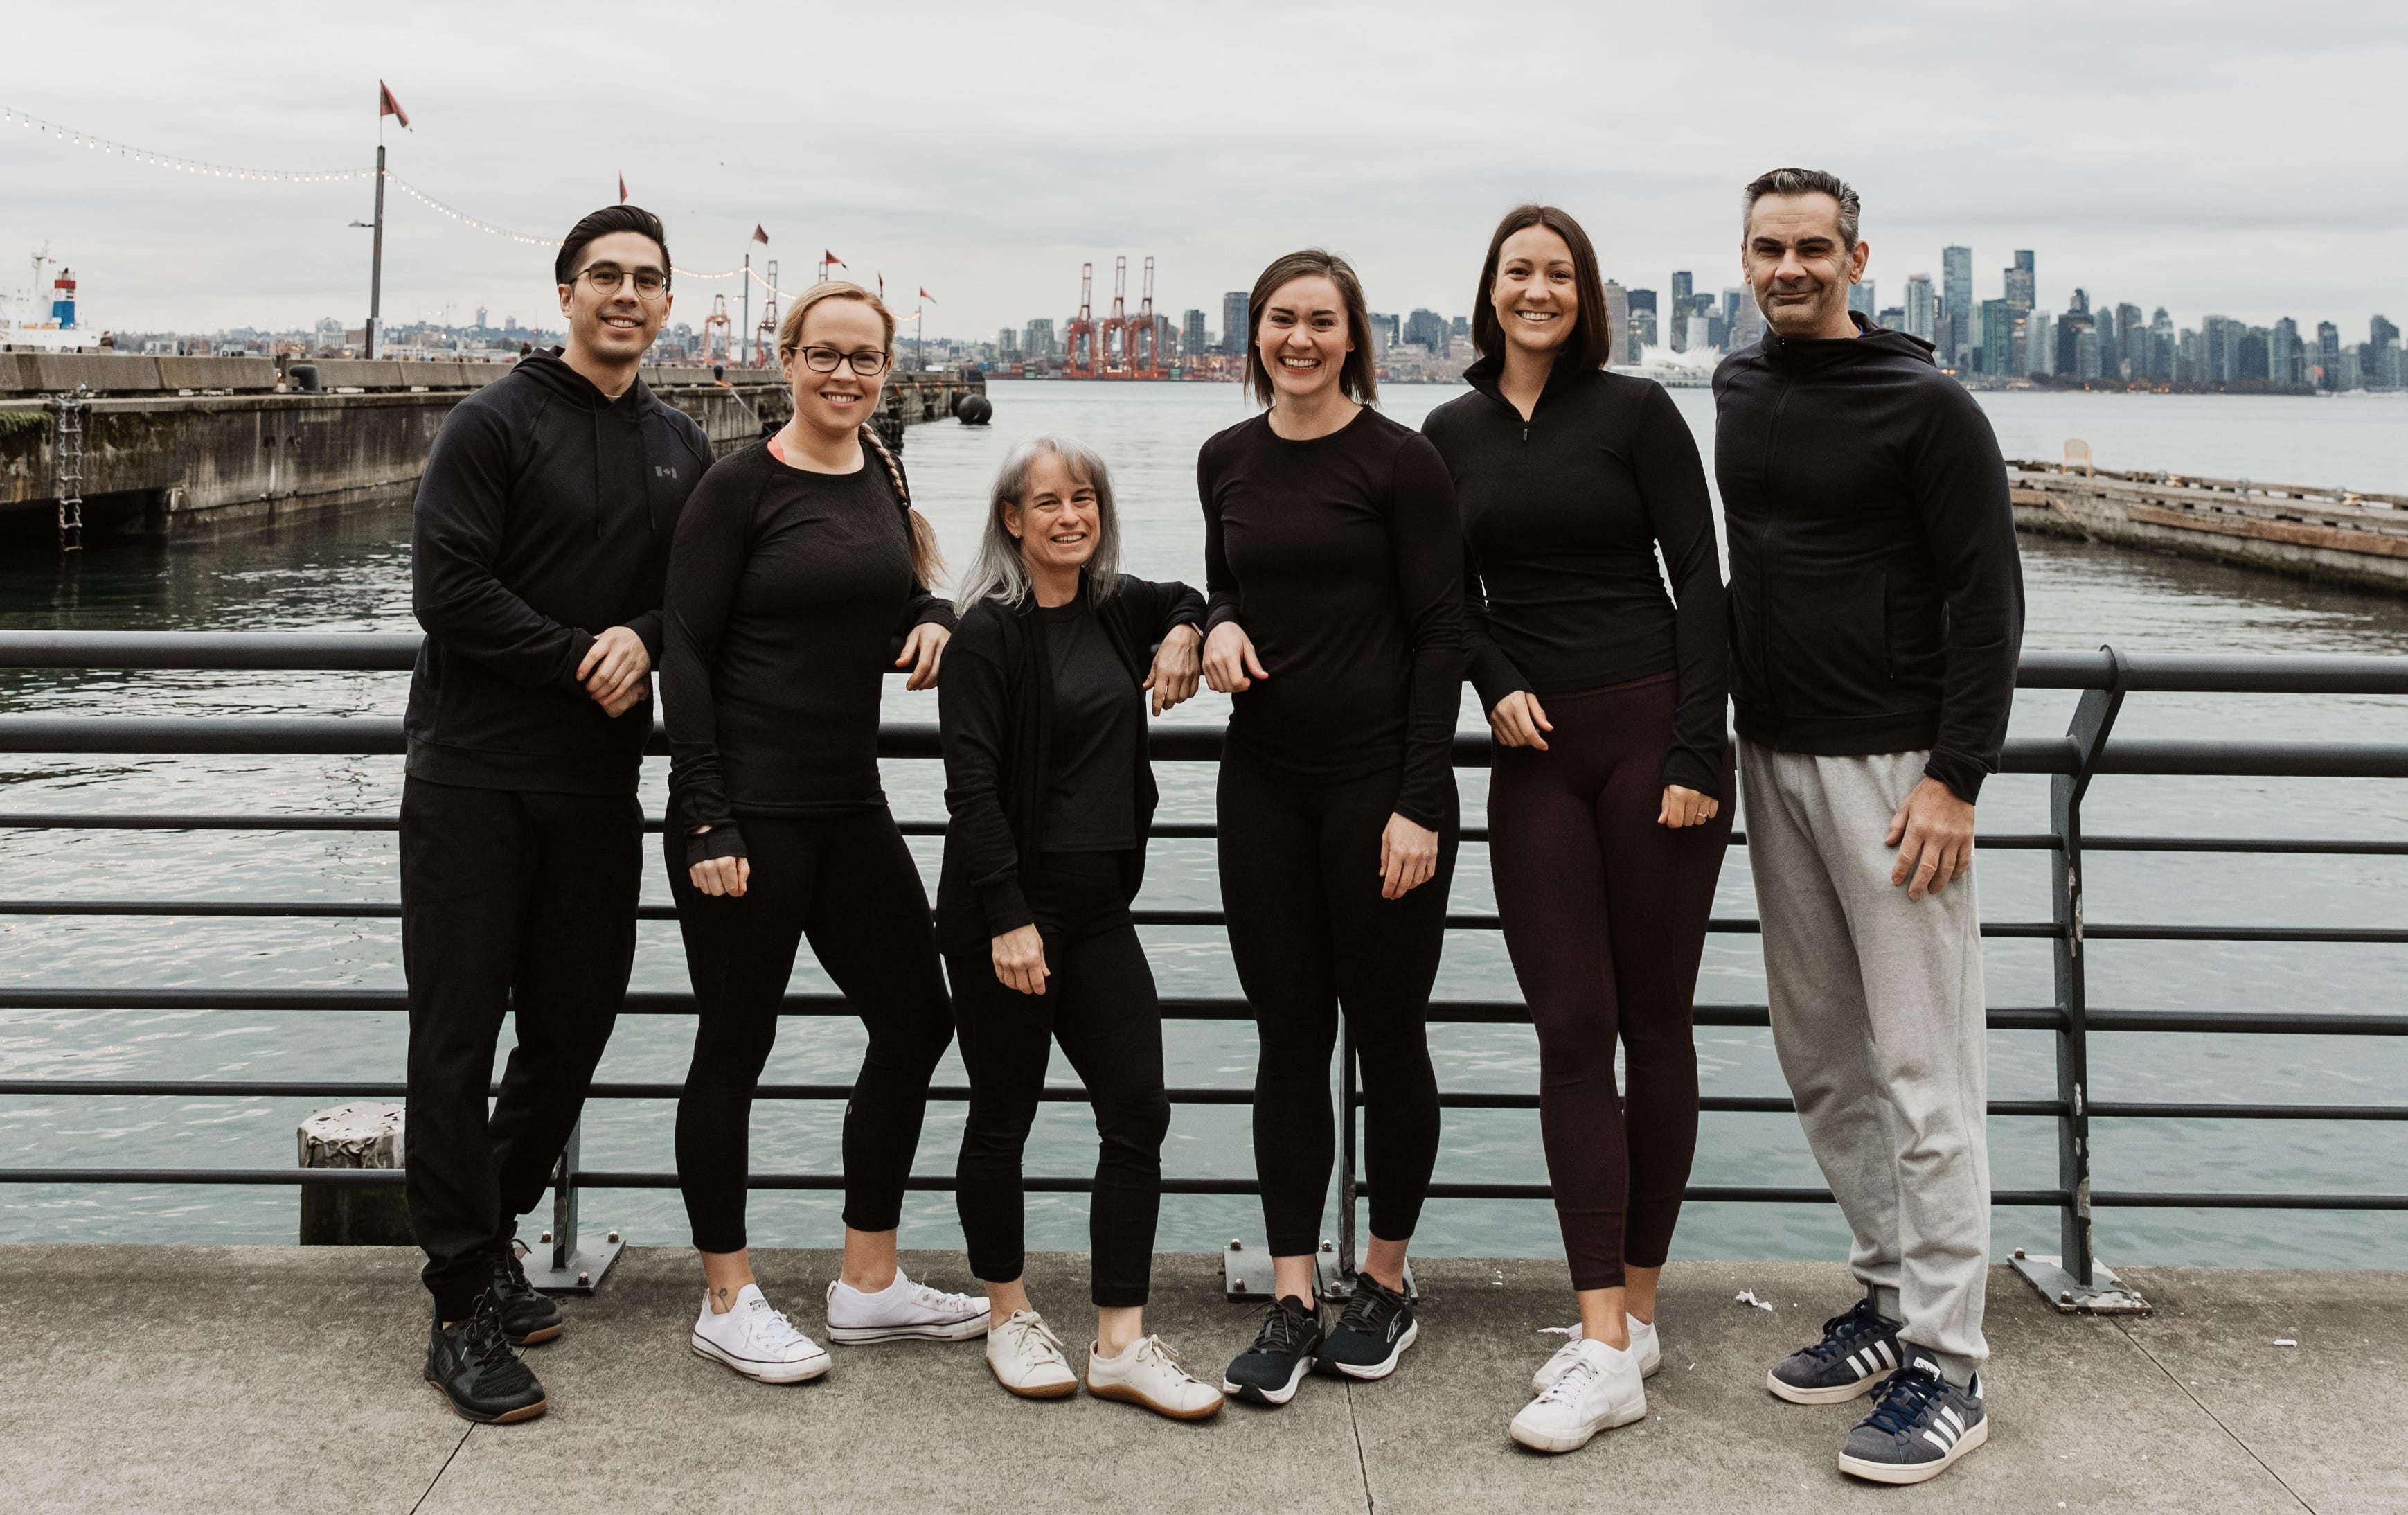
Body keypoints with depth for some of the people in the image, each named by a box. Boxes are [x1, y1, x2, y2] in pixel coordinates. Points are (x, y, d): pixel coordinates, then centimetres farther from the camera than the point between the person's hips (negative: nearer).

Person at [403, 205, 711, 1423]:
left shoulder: (682, 450, 13)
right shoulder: (497, 422, -4)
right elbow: (446, 587, -13)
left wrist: (644, 638, -10)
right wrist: (582, 660, -14)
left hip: (599, 783, 5)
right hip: (474, 776, -5)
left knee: (573, 1027, 10)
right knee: (456, 1037, -2)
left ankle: (490, 1234, 30)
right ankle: (464, 1307, 4)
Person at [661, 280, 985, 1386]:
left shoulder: (882, 476, 10)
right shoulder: (741, 485, -9)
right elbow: (686, 657, -11)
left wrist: (933, 616, 0)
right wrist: (705, 824, -16)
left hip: (850, 806, 7)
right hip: (747, 808, -7)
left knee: (915, 1021, 9)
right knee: (737, 1044, 3)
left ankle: (868, 1286, 22)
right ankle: (727, 1302, 17)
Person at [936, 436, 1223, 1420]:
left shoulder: (1118, 608, 10)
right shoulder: (989, 632, -9)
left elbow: (1185, 600, 34)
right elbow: (972, 785, -14)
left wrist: (1184, 637, 10)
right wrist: (1008, 920, -20)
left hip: (1100, 905, 6)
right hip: (1004, 910, -6)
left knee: (1138, 1112, 0)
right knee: (1004, 1115, 6)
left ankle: (1121, 1346, 7)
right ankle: (1010, 1321, 23)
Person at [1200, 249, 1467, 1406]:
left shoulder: (1401, 461, -7)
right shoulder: (1227, 461, 9)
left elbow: (1440, 634, -8)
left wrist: (1419, 802, -14)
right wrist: (1219, 626, -1)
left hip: (1381, 778, -4)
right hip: (1264, 778, 5)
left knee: (1386, 1034, 5)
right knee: (1288, 1036, 5)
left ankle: (1385, 1286, 21)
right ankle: (1290, 1306, 10)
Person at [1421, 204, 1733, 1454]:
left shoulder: (1636, 411, 0)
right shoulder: (1452, 434, 11)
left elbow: (1699, 580, -4)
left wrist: (1696, 750, -12)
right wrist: (1496, 683, -4)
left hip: (1653, 731, -3)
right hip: (1533, 750, 3)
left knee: (1652, 1023, 3)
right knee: (1570, 1032, -2)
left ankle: (1635, 1309, 13)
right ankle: (1608, 1347, -1)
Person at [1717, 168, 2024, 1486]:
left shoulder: (1927, 407, -7)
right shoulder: (1738, 390, 13)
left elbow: (1987, 598, -10)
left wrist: (1954, 777, -17)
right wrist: (1723, 735, 19)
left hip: (1891, 767, -7)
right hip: (1773, 759, 7)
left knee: (1924, 1068, -6)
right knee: (1820, 1058, 11)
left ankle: (1944, 1366, 0)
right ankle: (1888, 1295, 24)